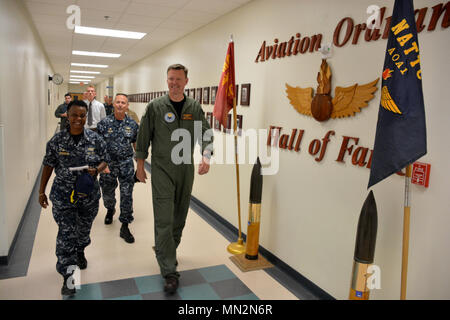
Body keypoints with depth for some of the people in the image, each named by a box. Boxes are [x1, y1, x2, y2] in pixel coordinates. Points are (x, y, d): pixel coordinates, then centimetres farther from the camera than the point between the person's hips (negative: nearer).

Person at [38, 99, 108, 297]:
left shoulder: (95, 139, -4)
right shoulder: (57, 140, -6)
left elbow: (104, 161, 4)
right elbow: (48, 166, 1)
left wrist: (96, 170, -18)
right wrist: (41, 192, 5)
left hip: (89, 194, 2)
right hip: (63, 195, -2)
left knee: (84, 228, 20)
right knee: (65, 234, -4)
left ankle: (80, 252, 51)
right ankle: (68, 276, 7)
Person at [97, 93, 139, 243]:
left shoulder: (133, 124, 0)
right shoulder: (104, 123, -4)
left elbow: (136, 144, 7)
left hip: (126, 164, 0)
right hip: (108, 164, 1)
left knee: (127, 195, -3)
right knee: (107, 192, 17)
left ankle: (124, 227, 7)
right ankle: (110, 210, 51)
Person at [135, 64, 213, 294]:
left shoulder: (194, 108, 5)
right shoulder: (155, 107, -2)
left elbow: (206, 134, 1)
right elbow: (143, 137, 2)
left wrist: (206, 156, -18)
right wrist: (140, 165, 3)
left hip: (186, 169, 4)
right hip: (162, 169, -3)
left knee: (180, 217, 14)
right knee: (164, 220, -7)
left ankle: (167, 251, 37)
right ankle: (169, 271, -1)